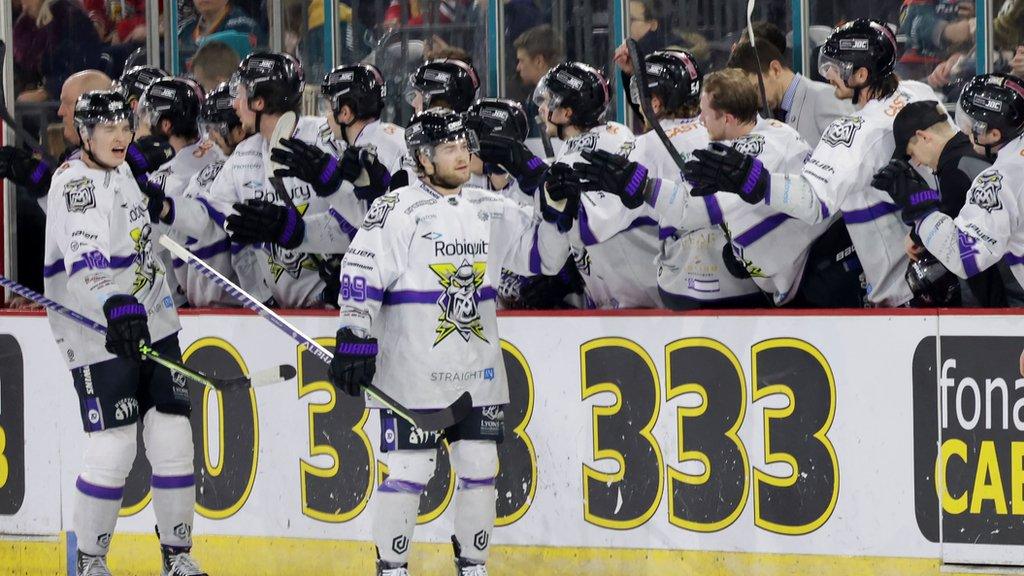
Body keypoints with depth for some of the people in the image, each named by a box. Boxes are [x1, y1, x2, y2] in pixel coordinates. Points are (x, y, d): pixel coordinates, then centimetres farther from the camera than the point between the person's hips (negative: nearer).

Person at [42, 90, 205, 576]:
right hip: (97, 333, -8)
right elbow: (85, 260, -31)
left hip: (150, 323, 8)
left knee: (172, 439, 3)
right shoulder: (73, 183, -15)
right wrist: (115, 307, -44)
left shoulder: (121, 173, 12)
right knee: (112, 451, -11)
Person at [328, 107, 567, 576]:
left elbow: (543, 255, 15)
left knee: (480, 468, 7)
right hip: (412, 374, -6)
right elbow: (360, 276, -11)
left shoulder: (491, 211, 11)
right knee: (408, 470, -6)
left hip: (478, 374, 6)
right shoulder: (395, 211, -7)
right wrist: (354, 340, -17)